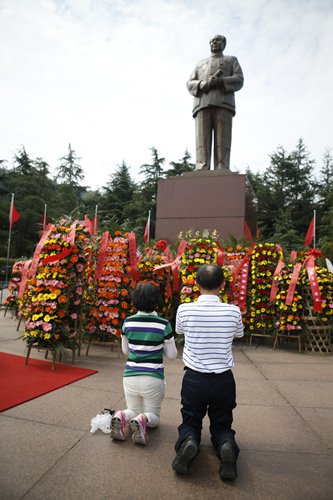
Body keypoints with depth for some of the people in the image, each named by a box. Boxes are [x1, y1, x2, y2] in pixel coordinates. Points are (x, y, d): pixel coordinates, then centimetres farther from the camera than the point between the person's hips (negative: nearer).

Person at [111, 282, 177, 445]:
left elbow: (125, 350, 10)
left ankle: (121, 417, -10)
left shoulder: (128, 322, -4)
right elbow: (172, 354, -2)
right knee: (153, 415, 18)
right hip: (153, 377, -2)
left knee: (133, 411, 23)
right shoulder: (163, 324, -12)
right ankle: (142, 420, -16)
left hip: (130, 375, 3)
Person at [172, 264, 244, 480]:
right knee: (222, 426, 20)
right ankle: (226, 445, -13)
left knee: (190, 423, 19)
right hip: (223, 380, 1)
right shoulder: (233, 312, -12)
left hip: (194, 379, 0)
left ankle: (188, 441, -14)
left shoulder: (184, 310, -13)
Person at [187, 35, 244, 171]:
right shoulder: (200, 63, 35)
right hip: (202, 105, 2)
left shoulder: (232, 60, 29)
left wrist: (219, 82, -9)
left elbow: (238, 80, 9)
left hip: (223, 104, -1)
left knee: (222, 145, -18)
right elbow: (190, 85, 18)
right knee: (202, 146, -17)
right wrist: (204, 84, -5)